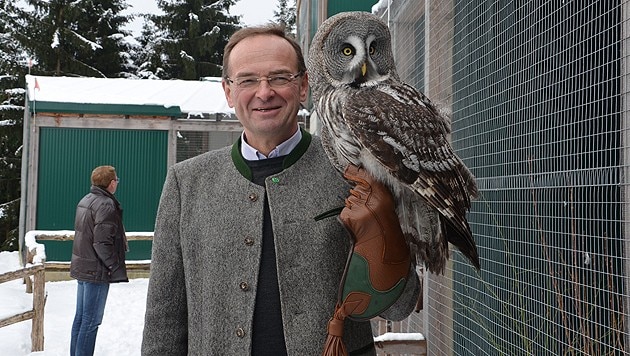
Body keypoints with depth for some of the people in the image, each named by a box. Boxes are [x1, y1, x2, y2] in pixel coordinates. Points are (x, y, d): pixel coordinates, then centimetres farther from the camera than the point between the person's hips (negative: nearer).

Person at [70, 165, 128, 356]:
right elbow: (102, 243, -23)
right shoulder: (106, 205, -18)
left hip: (82, 267, 9)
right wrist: (115, 266, -12)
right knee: (91, 321, -2)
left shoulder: (85, 201, 11)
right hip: (97, 270, -9)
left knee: (80, 317, 16)